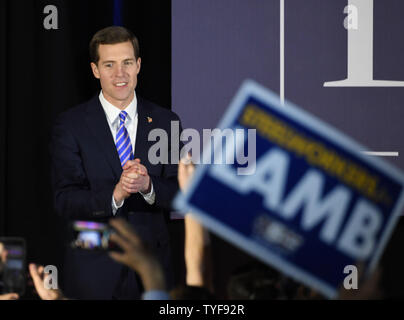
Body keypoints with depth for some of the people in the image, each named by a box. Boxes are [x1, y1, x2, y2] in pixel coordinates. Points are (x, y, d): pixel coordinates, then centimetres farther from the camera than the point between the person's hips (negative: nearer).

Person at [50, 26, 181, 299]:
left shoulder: (165, 122, 4)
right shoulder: (70, 125, -3)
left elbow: (181, 196, -1)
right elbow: (65, 200, -10)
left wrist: (147, 186, -22)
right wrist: (114, 195, -27)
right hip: (93, 271, -2)